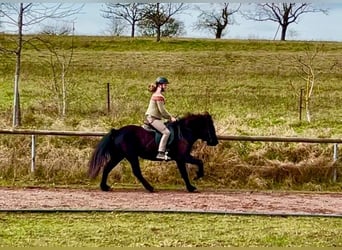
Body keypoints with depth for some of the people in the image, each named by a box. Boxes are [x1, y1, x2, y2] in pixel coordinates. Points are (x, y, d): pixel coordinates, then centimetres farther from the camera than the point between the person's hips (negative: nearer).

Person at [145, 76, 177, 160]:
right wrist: (170, 117, -7)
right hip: (153, 118, -11)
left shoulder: (156, 95, 19)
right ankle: (161, 153, -25)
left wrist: (169, 117, 17)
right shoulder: (159, 96, -15)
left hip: (150, 117, 11)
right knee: (166, 132, -19)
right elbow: (162, 110, -18)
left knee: (166, 130, 17)